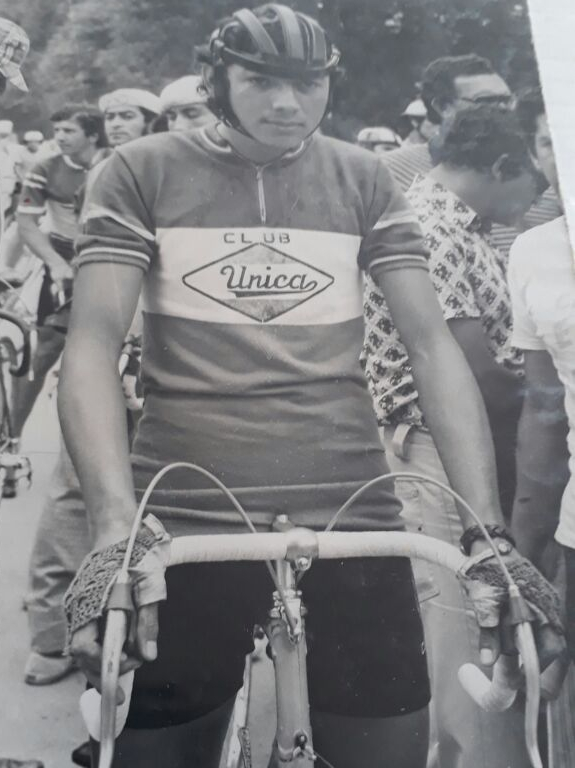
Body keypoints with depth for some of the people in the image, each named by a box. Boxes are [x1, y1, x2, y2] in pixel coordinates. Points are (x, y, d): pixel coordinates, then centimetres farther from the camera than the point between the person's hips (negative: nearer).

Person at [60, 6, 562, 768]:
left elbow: (432, 343, 3)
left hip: (349, 513, 2)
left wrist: (486, 524, -9)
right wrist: (116, 524, -22)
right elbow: (93, 343, -6)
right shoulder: (142, 172, 3)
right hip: (183, 519, -1)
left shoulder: (364, 180, 8)